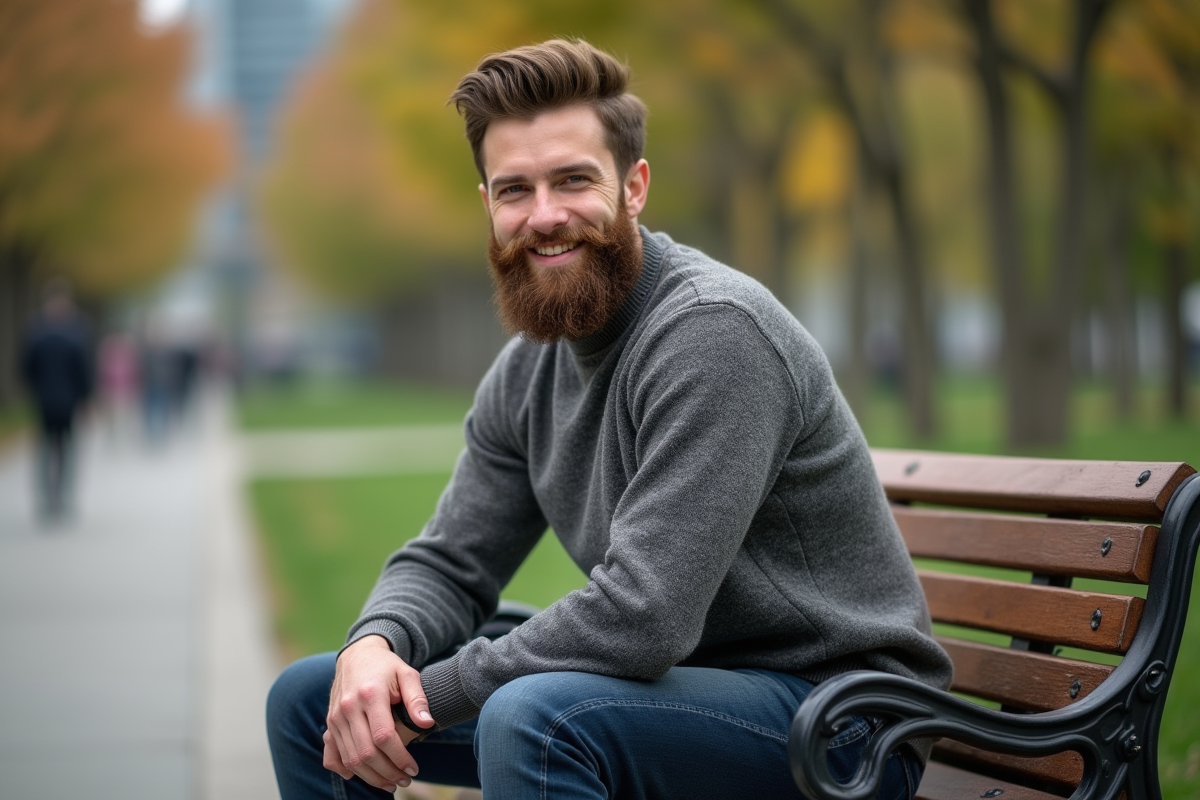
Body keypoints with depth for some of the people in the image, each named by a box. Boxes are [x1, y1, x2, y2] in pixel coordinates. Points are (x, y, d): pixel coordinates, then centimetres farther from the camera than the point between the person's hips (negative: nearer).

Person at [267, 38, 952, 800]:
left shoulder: (713, 330, -22)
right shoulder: (528, 369, 5)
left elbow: (641, 618, -29)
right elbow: (451, 564, 10)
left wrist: (424, 696, -20)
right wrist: (376, 646, -14)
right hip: (682, 682, 8)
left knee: (529, 715, -36)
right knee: (309, 699, 4)